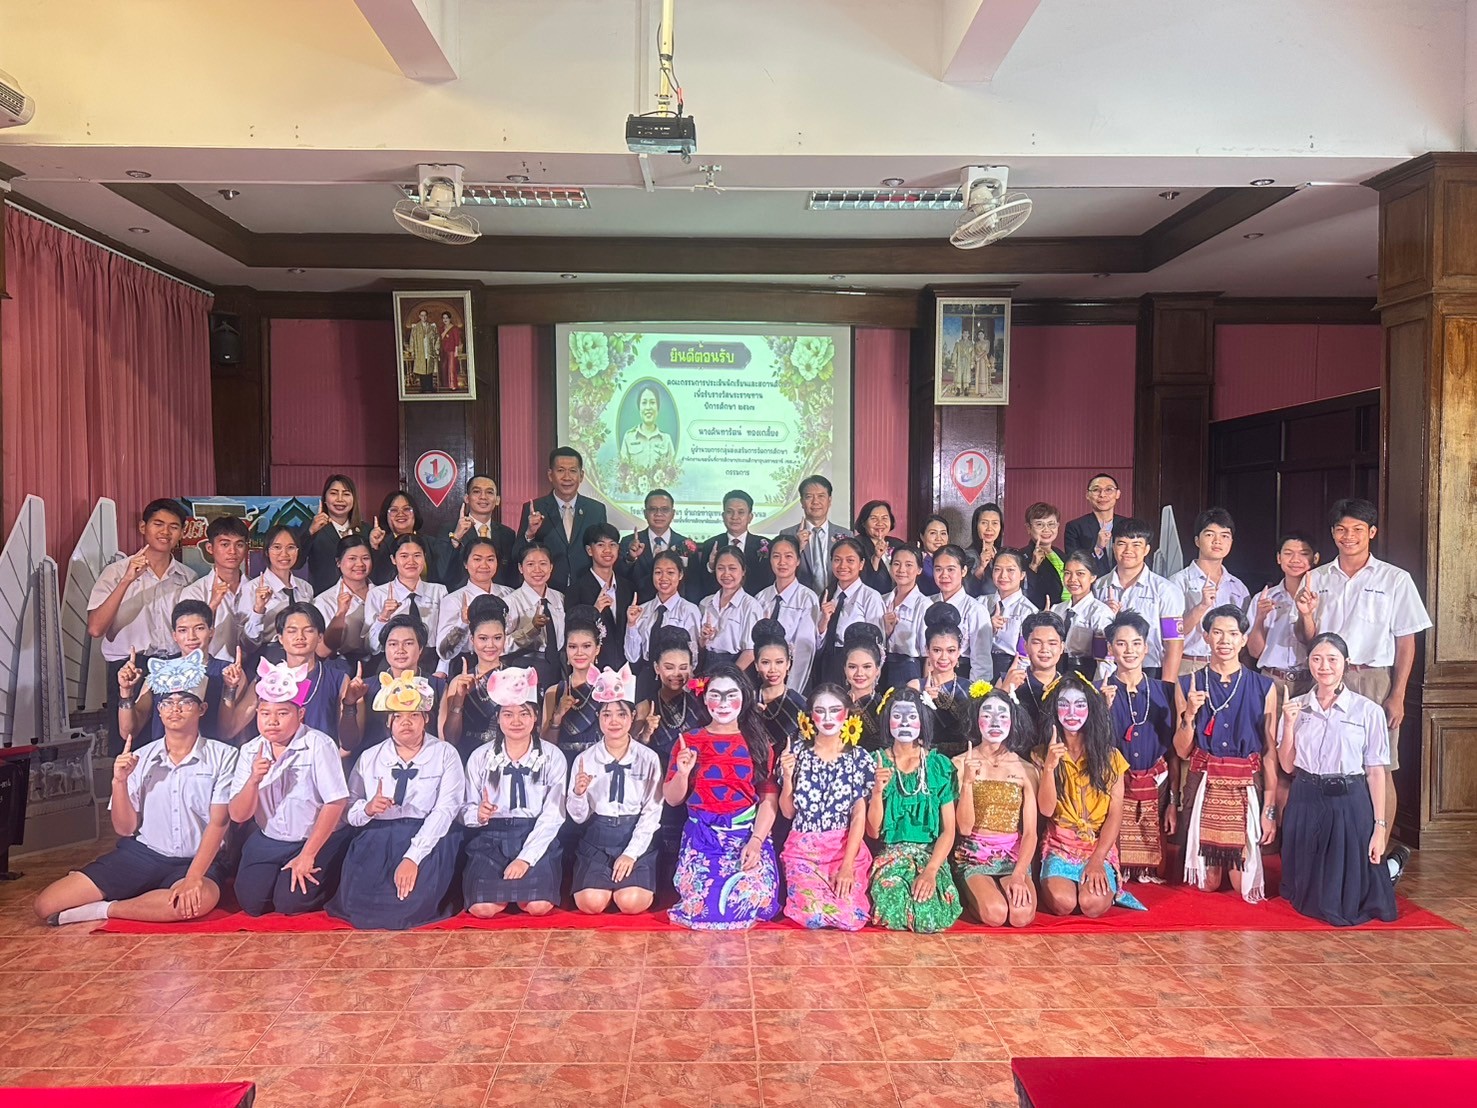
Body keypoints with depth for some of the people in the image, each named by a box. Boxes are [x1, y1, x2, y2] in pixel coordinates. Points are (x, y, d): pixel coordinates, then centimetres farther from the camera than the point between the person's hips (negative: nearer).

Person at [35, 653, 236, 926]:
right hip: (141, 853, 3)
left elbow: (218, 823, -10)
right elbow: (125, 829, 6)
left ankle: (104, 909, -14)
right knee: (47, 904, -11)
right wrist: (119, 781, -9)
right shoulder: (140, 759, 4)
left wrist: (193, 878, -21)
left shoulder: (222, 756, -6)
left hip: (197, 860, -3)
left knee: (201, 899, -39)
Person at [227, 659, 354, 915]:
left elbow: (336, 803, -18)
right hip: (268, 841, 5)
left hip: (320, 839, -5)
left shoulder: (318, 745, -16)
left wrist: (307, 855, -16)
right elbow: (238, 815, -4)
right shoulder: (250, 752, 0)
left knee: (290, 902, -18)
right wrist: (254, 780, -24)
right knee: (251, 902, -10)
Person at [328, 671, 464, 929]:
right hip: (377, 839, 3)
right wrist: (368, 809, -15)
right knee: (357, 902, -19)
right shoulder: (369, 758, 14)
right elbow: (349, 811, 9)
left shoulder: (445, 754, 2)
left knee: (414, 902, -24)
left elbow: (445, 810, -10)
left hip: (428, 839, -3)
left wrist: (412, 857, -21)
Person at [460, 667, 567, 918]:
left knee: (539, 906, -22)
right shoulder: (480, 757, 5)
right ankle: (505, 887, 12)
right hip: (491, 839, 1)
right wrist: (479, 814, -20)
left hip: (537, 838, -1)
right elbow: (466, 810, 5)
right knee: (483, 909, -22)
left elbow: (553, 815, -6)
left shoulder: (552, 756, 0)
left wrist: (525, 858, -16)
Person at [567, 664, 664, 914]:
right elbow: (579, 817, 2)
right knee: (592, 903, -20)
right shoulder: (584, 759, 1)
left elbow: (652, 813, -3)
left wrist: (631, 854, -12)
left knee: (632, 903, -21)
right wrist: (578, 793, -20)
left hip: (637, 837, -1)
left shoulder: (648, 759, -2)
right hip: (597, 840, 1)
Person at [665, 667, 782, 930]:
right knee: (703, 904, -20)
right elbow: (672, 799, 5)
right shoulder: (690, 741, 4)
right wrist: (683, 772, -15)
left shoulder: (758, 742, 4)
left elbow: (769, 798, -1)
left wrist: (756, 841, -14)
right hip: (703, 837, 1)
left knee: (754, 900, -23)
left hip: (749, 835, 0)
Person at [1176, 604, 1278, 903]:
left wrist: (1270, 809, -4)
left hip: (1245, 792, -1)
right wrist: (1189, 714, -14)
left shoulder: (1263, 688, 1)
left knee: (1245, 887, 0)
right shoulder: (1189, 685, 3)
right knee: (1205, 884, 4)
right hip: (1203, 788, 1)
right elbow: (1182, 751, 4)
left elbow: (1270, 752, 0)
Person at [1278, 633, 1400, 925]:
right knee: (1303, 896, 12)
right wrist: (1289, 725, -9)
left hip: (1349, 803, -3)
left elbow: (1375, 771, -4)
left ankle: (1388, 868, 32)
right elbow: (1287, 766, 4)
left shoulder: (1368, 711, -6)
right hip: (1305, 803, 3)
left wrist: (1380, 826, -7)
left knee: (1344, 906, 3)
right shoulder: (1296, 707, 3)